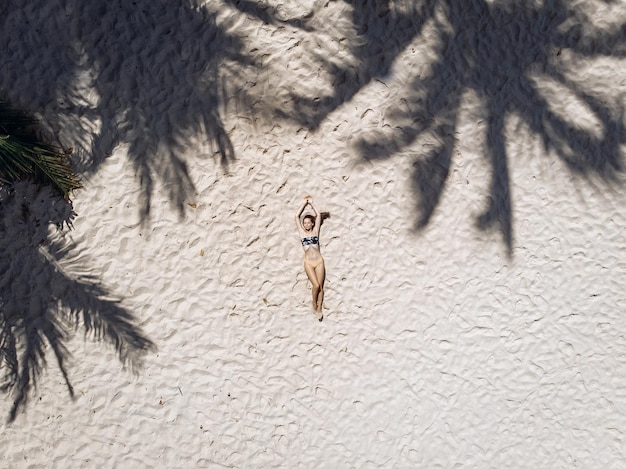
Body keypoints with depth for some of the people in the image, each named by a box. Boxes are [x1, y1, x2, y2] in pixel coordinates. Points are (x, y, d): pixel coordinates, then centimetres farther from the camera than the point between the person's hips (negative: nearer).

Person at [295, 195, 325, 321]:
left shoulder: (315, 231, 8)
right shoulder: (302, 232, 6)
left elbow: (318, 215, 6)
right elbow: (297, 216, 3)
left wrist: (311, 203, 10)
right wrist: (304, 203, 7)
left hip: (319, 261, 1)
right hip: (308, 263, -1)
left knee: (320, 286, 0)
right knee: (316, 285, -12)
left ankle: (319, 309, 10)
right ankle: (314, 305, 11)